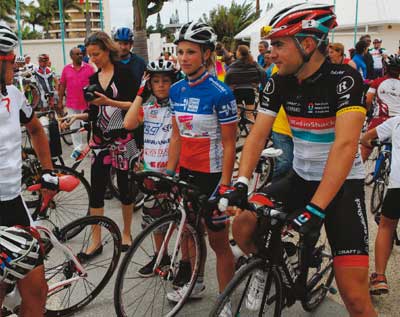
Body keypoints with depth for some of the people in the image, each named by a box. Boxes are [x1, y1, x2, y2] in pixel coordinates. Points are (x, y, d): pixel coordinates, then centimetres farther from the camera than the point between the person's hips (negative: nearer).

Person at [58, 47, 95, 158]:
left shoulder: (89, 68, 0)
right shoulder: (66, 69, 4)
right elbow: (62, 86, 7)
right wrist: (60, 102, 6)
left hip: (87, 103, -2)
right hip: (71, 104, 2)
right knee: (74, 127, 8)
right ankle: (77, 148, 19)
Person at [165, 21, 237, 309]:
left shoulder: (220, 93, -17)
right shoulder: (176, 91, 3)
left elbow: (229, 144, -14)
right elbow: (177, 137, 8)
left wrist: (225, 185, -17)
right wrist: (168, 174, 7)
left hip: (212, 174, -6)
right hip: (186, 171, 6)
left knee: (218, 241, 5)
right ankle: (196, 285, 40)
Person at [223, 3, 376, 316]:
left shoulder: (344, 79, -22)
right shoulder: (279, 83, -5)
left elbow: (345, 144, -32)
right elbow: (258, 134, -7)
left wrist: (315, 210, -39)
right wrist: (242, 182, -24)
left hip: (342, 184, -5)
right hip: (300, 178, 5)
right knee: (242, 227, -9)